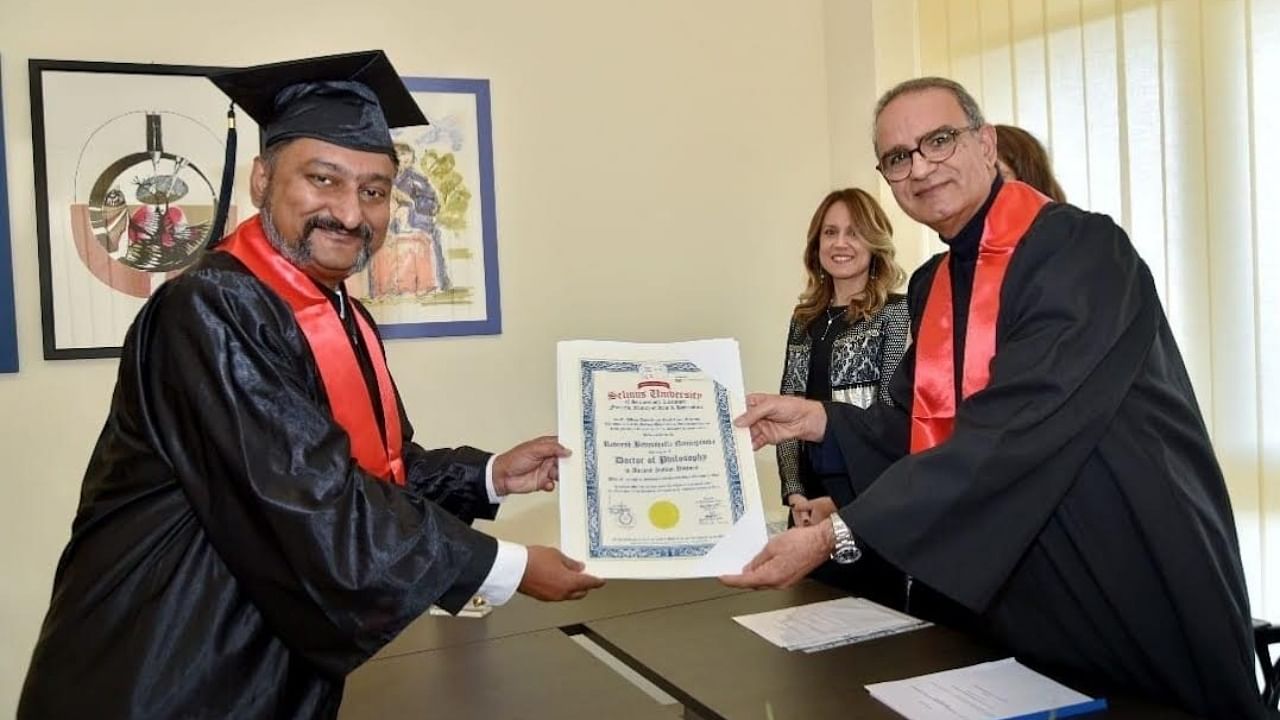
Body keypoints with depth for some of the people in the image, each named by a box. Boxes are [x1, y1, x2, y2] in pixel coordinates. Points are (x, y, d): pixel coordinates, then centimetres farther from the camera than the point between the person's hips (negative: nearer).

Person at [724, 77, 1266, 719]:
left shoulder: (1081, 248, -19)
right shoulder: (931, 285, 6)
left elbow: (1013, 432, -29)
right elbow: (924, 428, 9)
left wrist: (836, 536, -31)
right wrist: (816, 419, -7)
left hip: (1134, 588, -6)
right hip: (1013, 594, 7)